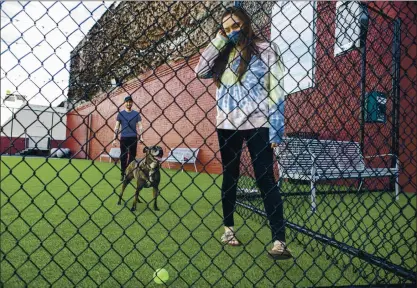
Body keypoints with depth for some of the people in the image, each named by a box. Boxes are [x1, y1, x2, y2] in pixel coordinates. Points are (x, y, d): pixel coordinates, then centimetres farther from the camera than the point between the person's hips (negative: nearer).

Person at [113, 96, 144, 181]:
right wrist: (115, 139, -2)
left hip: (133, 138, 0)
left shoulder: (136, 114, 7)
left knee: (132, 157, 4)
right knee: (123, 157, 2)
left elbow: (140, 126, 4)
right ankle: (123, 175, 9)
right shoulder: (120, 114, 6)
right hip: (123, 138, 0)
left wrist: (141, 137, -8)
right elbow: (116, 127, 5)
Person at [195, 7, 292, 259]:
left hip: (258, 125, -4)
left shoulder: (266, 49, 1)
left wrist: (276, 130, -12)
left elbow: (277, 91, -5)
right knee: (229, 177, 13)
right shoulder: (224, 54, 14)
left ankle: (280, 241, -6)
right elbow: (200, 71, 1)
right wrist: (219, 39, 3)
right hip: (227, 125, 5)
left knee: (266, 180, -8)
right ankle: (229, 229, 27)